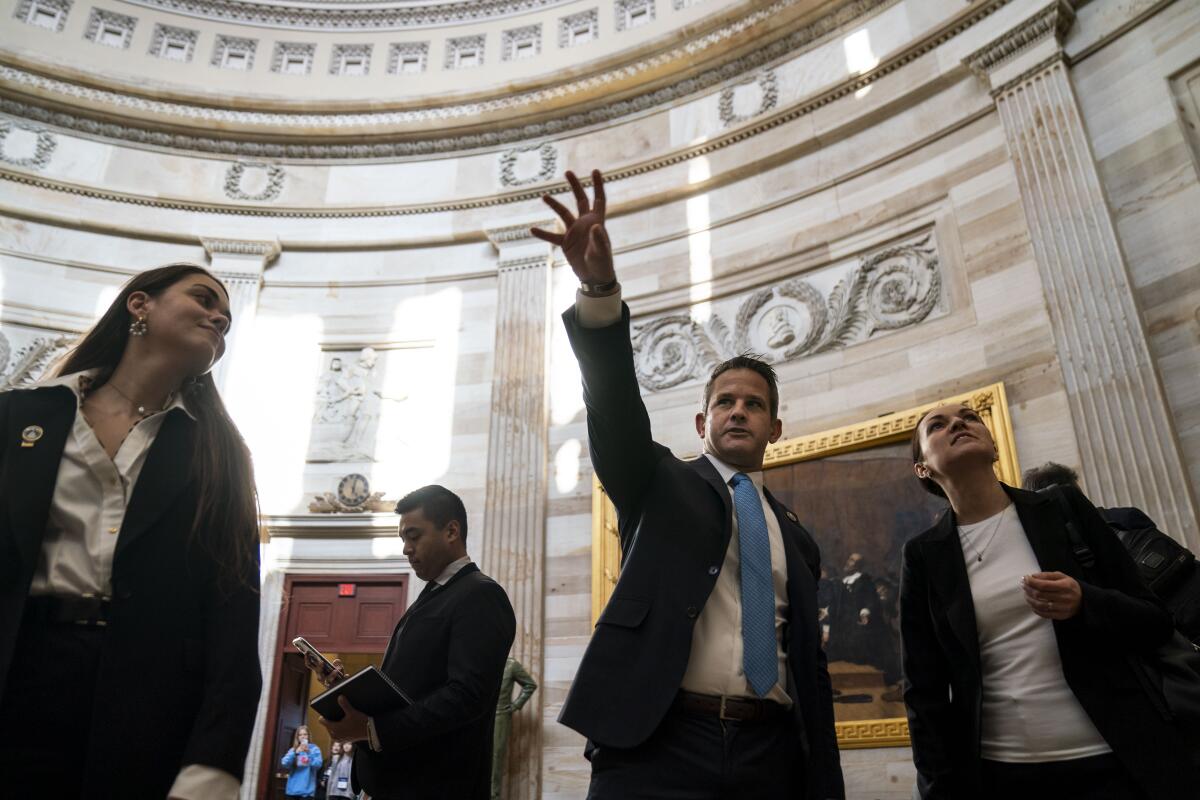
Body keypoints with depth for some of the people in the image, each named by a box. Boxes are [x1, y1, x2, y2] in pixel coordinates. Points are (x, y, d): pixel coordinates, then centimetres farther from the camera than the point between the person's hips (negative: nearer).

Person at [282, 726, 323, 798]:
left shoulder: (315, 749, 3)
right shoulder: (293, 750, 11)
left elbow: (318, 765, -10)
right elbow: (284, 763, -4)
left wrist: (309, 753, -19)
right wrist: (296, 752, -16)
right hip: (292, 789, 3)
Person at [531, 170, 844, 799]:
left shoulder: (796, 541, 17)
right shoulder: (660, 485, 8)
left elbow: (810, 673, 16)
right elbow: (616, 407, -11)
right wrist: (601, 288, -27)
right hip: (655, 747, -3)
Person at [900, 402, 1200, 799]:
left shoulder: (1064, 509, 1)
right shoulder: (924, 556, -1)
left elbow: (1156, 622, 2)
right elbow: (924, 690, -1)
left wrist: (1083, 605, -17)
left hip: (1114, 764, 1)